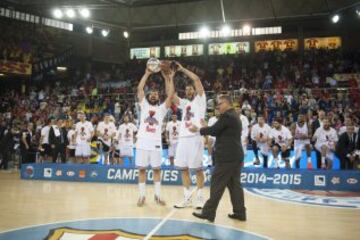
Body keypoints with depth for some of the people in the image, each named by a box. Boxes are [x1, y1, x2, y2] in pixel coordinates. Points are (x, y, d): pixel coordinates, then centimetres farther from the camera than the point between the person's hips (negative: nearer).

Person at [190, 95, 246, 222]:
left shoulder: (226, 116, -13)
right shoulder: (234, 116, 18)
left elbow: (214, 130, -14)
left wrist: (198, 129, -1)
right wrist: (206, 128, 14)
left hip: (227, 157, -10)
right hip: (235, 156, 10)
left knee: (217, 185, -4)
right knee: (234, 184, 12)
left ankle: (208, 213, 3)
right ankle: (240, 213, 16)